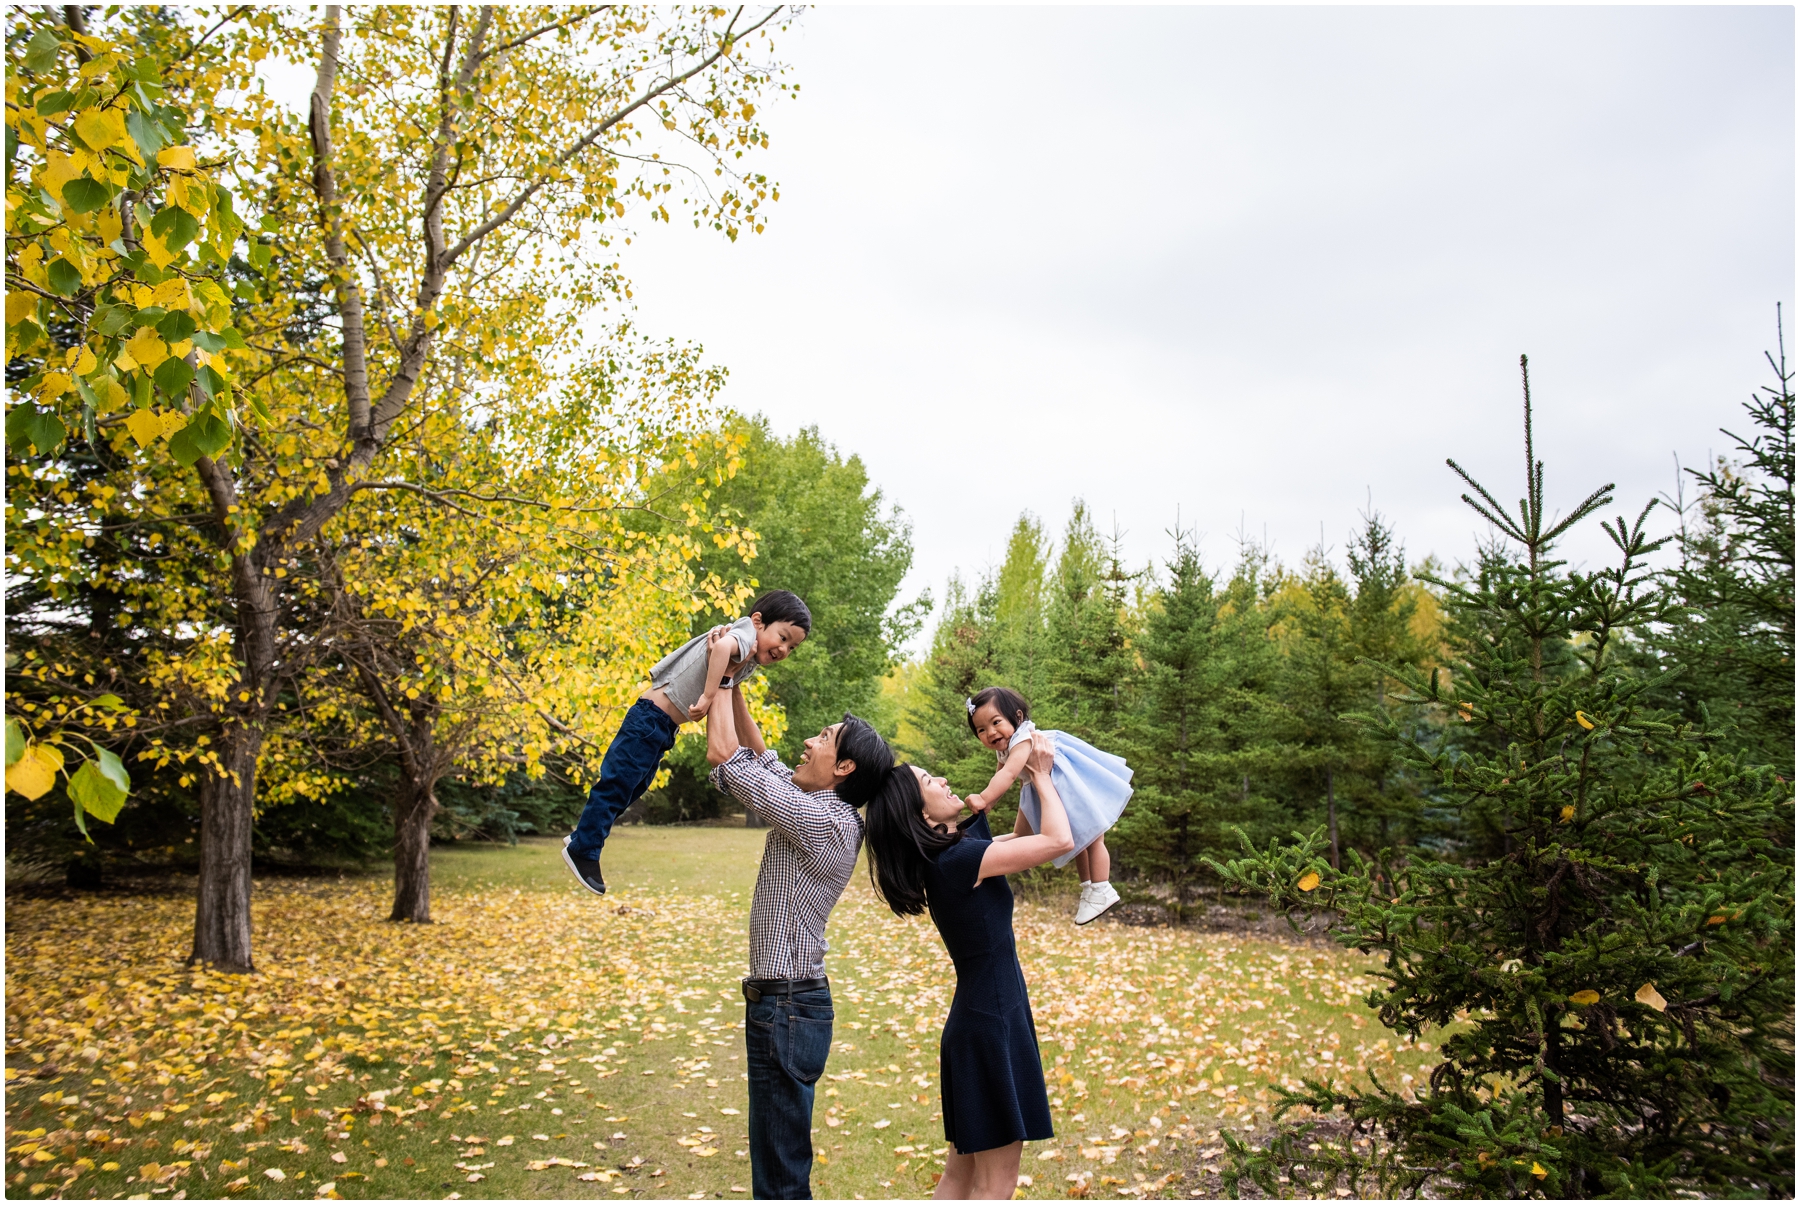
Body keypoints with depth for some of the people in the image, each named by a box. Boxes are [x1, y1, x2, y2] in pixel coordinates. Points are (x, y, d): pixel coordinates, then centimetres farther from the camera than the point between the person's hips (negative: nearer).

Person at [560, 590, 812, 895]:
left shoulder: (751, 660, 10)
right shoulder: (746, 633, -18)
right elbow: (722, 647, -39)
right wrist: (708, 697, -39)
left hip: (665, 727, 9)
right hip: (651, 717, -9)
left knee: (632, 787, 18)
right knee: (617, 784, 0)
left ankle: (583, 837, 31)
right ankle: (582, 851, 12)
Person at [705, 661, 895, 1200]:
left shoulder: (823, 821, -20)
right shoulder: (821, 811, 7)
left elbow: (724, 754, -20)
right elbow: (760, 756, 20)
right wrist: (733, 685, 15)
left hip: (786, 1008, -10)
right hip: (783, 1000, 10)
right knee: (777, 1160, 21)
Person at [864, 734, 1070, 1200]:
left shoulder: (950, 852, 6)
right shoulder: (958, 858, -21)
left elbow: (1022, 839, 18)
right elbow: (1060, 840, -21)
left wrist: (1029, 769, 9)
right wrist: (1042, 777, -7)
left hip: (979, 1018, 9)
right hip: (991, 1022, -9)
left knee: (962, 1169, 16)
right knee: (996, 1180, 1)